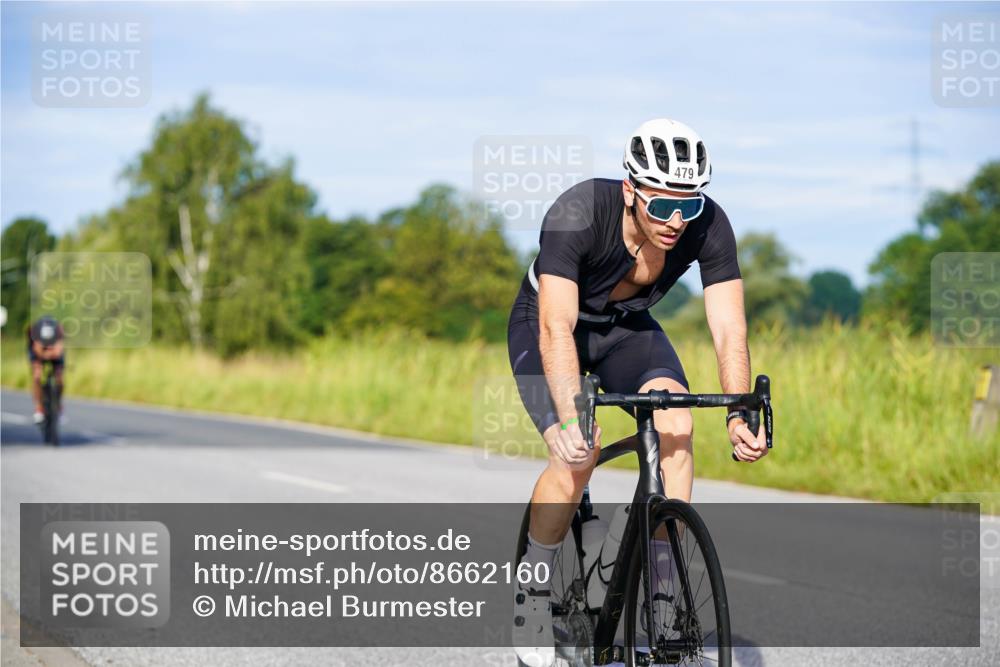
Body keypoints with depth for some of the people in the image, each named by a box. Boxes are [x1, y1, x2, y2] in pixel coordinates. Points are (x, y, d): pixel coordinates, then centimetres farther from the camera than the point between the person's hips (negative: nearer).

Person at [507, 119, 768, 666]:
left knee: (675, 422, -25)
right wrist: (572, 418, -55)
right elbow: (557, 328, -42)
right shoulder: (577, 214, -36)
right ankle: (533, 591, -3)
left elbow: (729, 330, -27)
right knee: (578, 454, -25)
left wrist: (739, 417, -41)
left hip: (627, 327, 3)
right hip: (544, 326, -3)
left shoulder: (709, 225, -26)